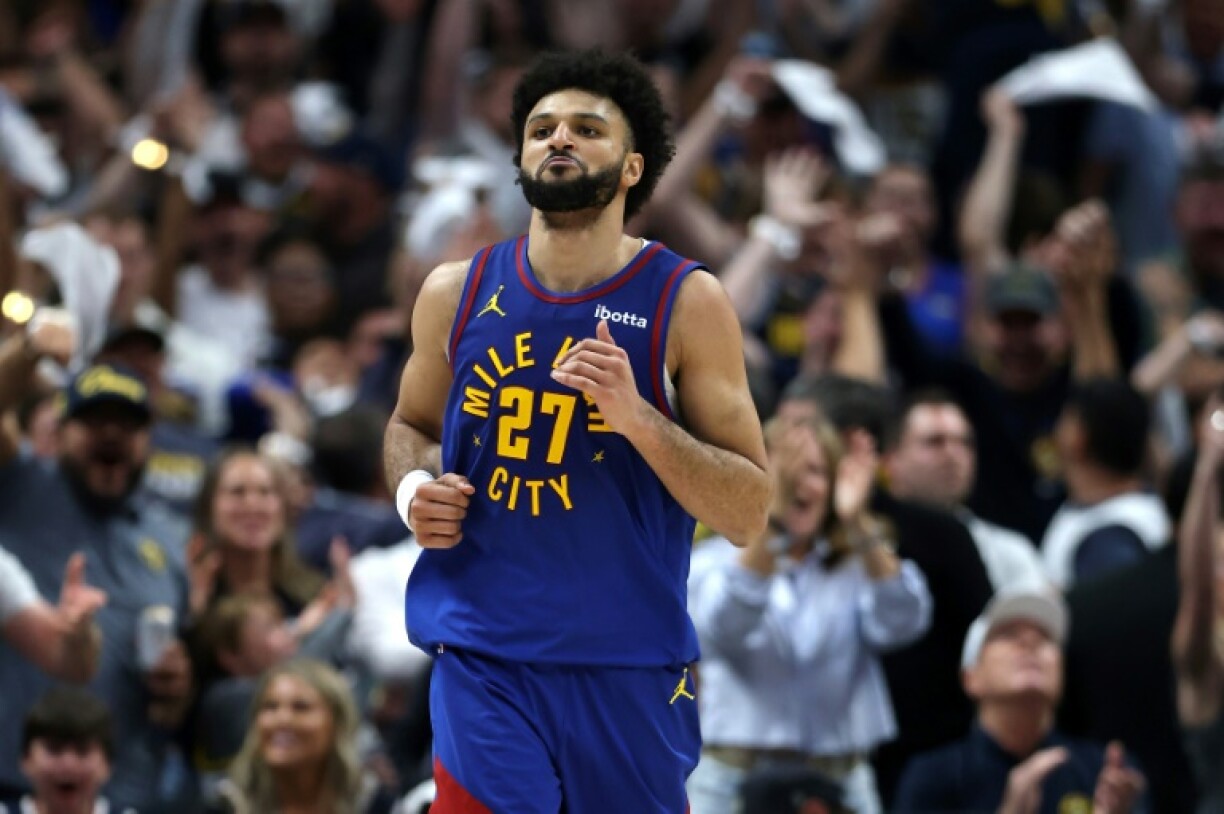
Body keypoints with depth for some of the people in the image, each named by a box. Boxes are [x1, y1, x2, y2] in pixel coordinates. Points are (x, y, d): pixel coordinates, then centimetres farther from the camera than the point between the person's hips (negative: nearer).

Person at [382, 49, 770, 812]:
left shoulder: (686, 304, -5)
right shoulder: (458, 293, 4)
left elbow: (749, 514, -6)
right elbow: (412, 425, 24)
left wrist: (637, 416, -20)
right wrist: (414, 487, 0)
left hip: (630, 666, -1)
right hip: (485, 657, 1)